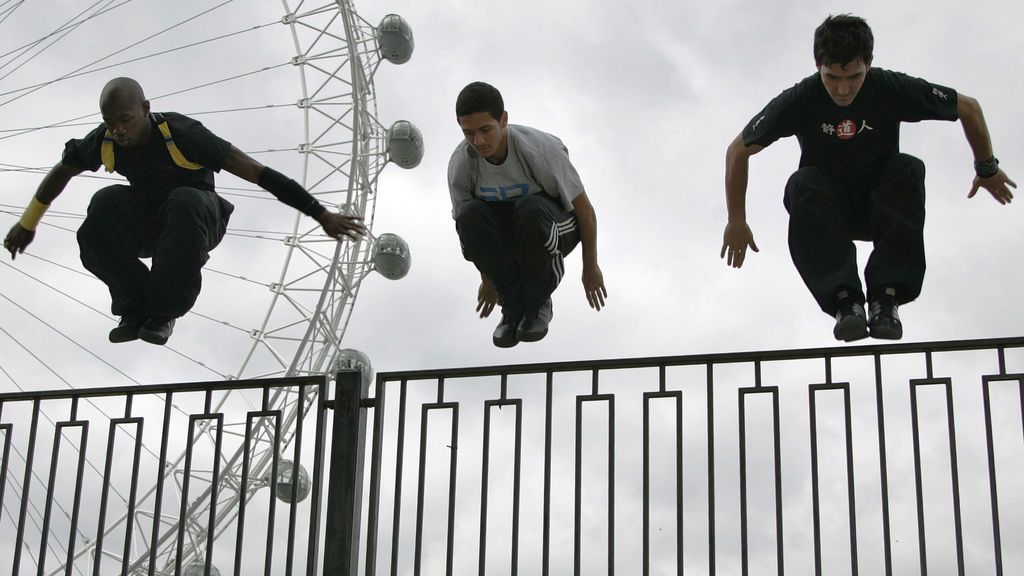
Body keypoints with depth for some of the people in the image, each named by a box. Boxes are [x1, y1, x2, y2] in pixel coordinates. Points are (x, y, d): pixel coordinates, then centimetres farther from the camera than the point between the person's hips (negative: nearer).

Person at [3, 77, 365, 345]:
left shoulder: (183, 136, -27)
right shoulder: (104, 142, -13)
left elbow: (258, 173, -28)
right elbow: (62, 172, 10)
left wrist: (321, 215, -29)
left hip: (195, 224, -3)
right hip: (145, 226, 3)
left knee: (185, 200, -38)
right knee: (106, 201, -28)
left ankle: (164, 312, -23)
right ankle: (136, 308, -18)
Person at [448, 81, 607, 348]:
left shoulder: (539, 149, -28)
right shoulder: (460, 164, -18)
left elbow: (584, 208, -17)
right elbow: (464, 223, 0)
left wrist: (591, 268, -8)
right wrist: (487, 279, 10)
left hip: (557, 226, -3)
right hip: (506, 231, 3)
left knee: (530, 208, -38)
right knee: (470, 214, -30)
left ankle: (538, 304, -13)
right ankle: (512, 306, -13)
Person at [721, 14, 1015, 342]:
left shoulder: (893, 90, -19)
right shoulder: (799, 101, -19)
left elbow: (969, 108, -3)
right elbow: (738, 152, -8)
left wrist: (987, 169, 8)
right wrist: (736, 222, -6)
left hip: (879, 205, 1)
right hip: (827, 208, -1)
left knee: (908, 169, -30)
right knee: (802, 184, -32)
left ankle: (886, 296, -33)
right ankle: (844, 299, -40)